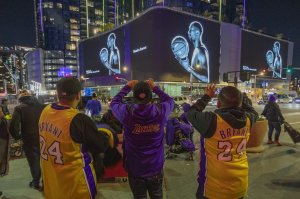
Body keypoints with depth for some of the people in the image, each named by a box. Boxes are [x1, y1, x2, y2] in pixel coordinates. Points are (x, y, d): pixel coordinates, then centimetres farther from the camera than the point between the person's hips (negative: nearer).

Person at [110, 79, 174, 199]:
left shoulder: (127, 112, -21)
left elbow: (114, 103, 2)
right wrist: (155, 88, 8)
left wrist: (127, 87, 8)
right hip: (156, 168, 1)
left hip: (135, 169, -1)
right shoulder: (161, 111, -19)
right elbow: (170, 101, 5)